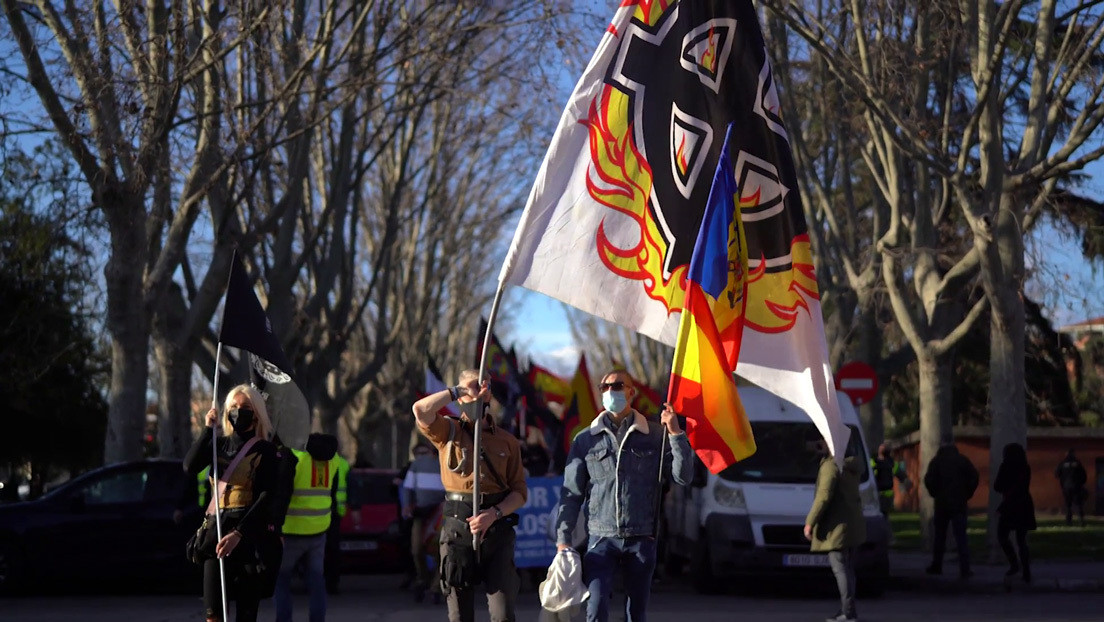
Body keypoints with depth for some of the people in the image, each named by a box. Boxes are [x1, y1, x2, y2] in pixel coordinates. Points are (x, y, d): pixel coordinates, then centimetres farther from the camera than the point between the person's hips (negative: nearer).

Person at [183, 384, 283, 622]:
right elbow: (190, 466, -4)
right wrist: (208, 429, -7)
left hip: (251, 535, -4)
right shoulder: (221, 444, 12)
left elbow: (268, 498, -11)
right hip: (218, 530, 4)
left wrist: (239, 533, -20)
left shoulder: (266, 451, -1)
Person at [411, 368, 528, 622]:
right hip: (457, 529, 0)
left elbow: (520, 492, 6)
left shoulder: (507, 442, 9)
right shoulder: (449, 432, 6)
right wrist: (457, 390, -7)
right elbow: (421, 410, -14)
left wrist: (494, 513, -11)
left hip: (497, 530, 0)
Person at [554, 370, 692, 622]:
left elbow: (683, 476, -2)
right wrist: (563, 538, -1)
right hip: (602, 538, -1)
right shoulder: (586, 440, 5)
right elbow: (571, 493, 5)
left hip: (642, 539, 1)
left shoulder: (655, 435, 4)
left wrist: (676, 434, -11)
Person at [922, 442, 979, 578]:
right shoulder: (963, 460, 5)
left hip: (942, 504, 0)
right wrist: (967, 494, 2)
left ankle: (936, 566, 18)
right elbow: (974, 476, -6)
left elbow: (928, 480, -8)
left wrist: (935, 494, 4)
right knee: (961, 537, -3)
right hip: (959, 504, 0)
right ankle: (965, 569, -11)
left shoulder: (937, 461, 4)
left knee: (939, 536, 14)